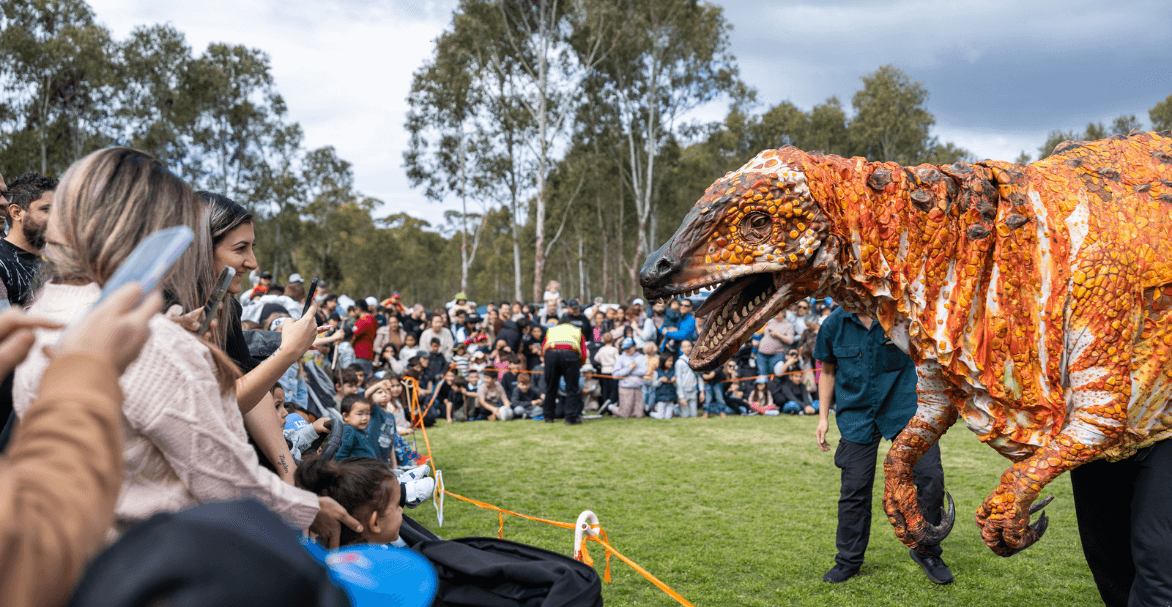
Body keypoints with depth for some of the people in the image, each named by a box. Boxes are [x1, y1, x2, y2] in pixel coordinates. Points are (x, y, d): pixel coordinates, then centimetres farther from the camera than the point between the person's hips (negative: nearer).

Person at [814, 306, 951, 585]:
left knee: (931, 477, -7)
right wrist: (823, 417, 9)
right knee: (854, 489, 1)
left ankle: (927, 552, 16)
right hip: (857, 415, 1)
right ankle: (848, 560, 21)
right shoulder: (834, 323, 0)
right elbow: (827, 370, 12)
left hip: (904, 409, -1)